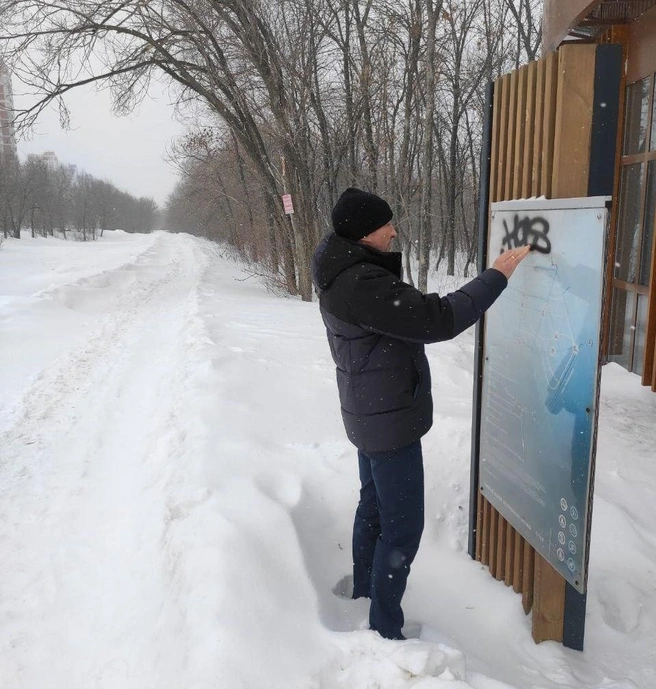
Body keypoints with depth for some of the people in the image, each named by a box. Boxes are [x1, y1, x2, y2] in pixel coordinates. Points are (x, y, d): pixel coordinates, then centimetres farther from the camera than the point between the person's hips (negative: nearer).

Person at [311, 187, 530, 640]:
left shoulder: (343, 274, 4)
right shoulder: (362, 285, -29)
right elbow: (437, 320, -29)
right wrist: (496, 277, -22)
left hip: (370, 414, 11)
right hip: (391, 421, -10)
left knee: (373, 506, 24)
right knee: (403, 527, 1)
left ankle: (364, 590, 42)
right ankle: (385, 629, 12)